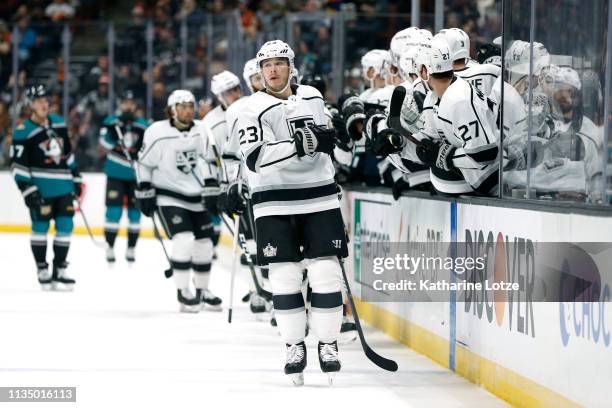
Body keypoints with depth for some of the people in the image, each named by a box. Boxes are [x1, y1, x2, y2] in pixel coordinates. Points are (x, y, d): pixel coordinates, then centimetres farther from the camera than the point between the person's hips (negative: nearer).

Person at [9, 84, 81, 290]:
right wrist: (27, 189, -16)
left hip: (64, 187, 6)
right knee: (40, 227, 1)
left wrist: (76, 177, 19)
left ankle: (59, 271, 11)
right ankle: (42, 271, 10)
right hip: (41, 188, -6)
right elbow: (17, 164, -10)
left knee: (65, 226, 4)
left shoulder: (59, 123, 10)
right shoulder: (23, 131, -9)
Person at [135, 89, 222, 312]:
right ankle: (183, 292, -9)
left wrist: (210, 189, -1)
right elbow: (144, 164, -6)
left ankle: (202, 290, 27)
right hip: (169, 196, -6)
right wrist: (145, 193, -7)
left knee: (204, 242, 8)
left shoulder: (201, 131, -2)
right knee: (184, 239, -20)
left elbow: (207, 161, 6)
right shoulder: (157, 132, -15)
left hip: (196, 197, 6)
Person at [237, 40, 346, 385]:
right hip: (275, 204, -3)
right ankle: (295, 346, 10)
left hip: (320, 199, 3)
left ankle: (328, 344, 7)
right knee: (285, 277, -3)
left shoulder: (312, 97, 9)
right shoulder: (255, 109, -6)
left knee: (326, 273, -3)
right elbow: (255, 158, -20)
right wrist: (298, 145, -29)